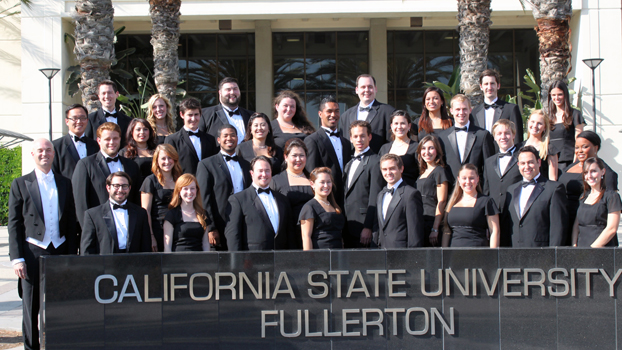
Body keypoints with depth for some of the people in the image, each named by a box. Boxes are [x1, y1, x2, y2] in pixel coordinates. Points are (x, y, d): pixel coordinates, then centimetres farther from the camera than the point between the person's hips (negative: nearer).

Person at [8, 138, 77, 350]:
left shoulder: (65, 184, 12)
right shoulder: (20, 184, 4)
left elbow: (71, 223, 12)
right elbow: (14, 224, 0)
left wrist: (72, 255, 5)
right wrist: (17, 258, -8)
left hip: (60, 251, 2)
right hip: (33, 253, -2)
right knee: (31, 307, 3)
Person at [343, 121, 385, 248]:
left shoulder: (375, 162, -7)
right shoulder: (349, 164, 21)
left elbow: (375, 199, -13)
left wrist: (368, 228, -18)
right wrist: (343, 226, 11)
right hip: (348, 230, 8)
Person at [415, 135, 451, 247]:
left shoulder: (440, 171, -6)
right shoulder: (423, 173, 18)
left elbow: (441, 202, -12)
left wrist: (435, 229, -17)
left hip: (432, 222, -7)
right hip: (420, 223, 7)